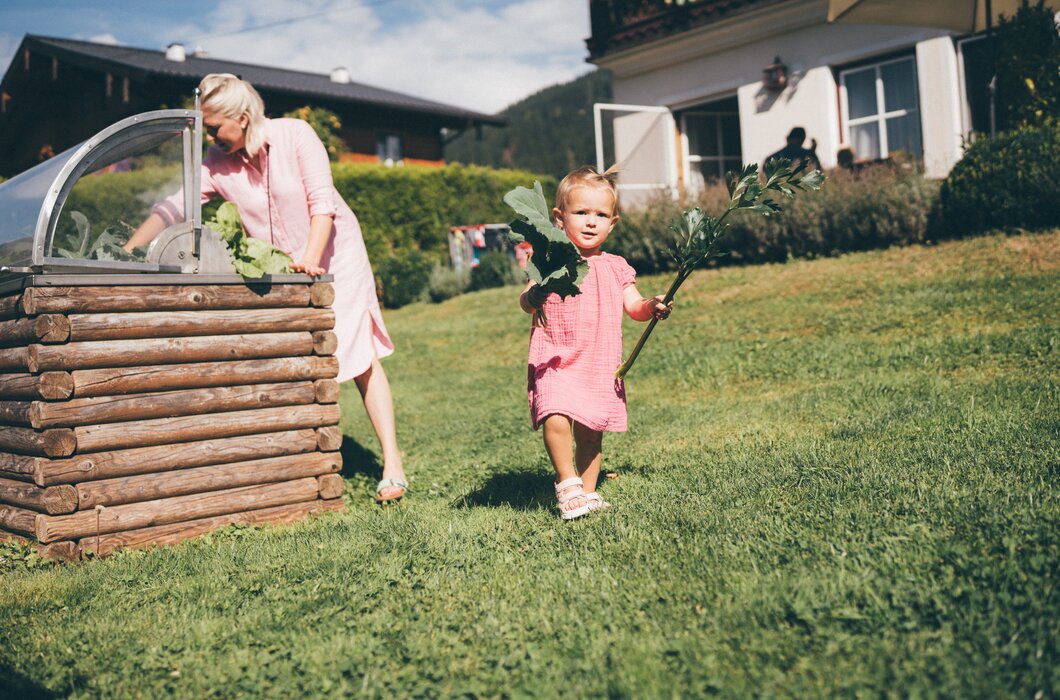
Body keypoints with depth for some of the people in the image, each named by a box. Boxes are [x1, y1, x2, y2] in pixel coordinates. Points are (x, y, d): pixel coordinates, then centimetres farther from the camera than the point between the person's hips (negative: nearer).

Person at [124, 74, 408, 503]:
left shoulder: (294, 135, -15)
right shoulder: (217, 163, -6)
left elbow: (322, 201, -18)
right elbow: (174, 208, -8)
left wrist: (309, 258, -28)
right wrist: (128, 252, -17)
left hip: (335, 259, -3)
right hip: (278, 274, 4)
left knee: (361, 360, -5)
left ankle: (392, 464, -1)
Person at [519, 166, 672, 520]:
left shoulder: (615, 267, 9)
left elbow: (633, 306, 4)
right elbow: (525, 301, -12)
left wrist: (651, 307, -18)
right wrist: (533, 298, -36)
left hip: (600, 366, 4)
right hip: (555, 361, -3)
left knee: (590, 435, 11)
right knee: (555, 420, -23)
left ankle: (587, 492, 28)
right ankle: (567, 483, -3)